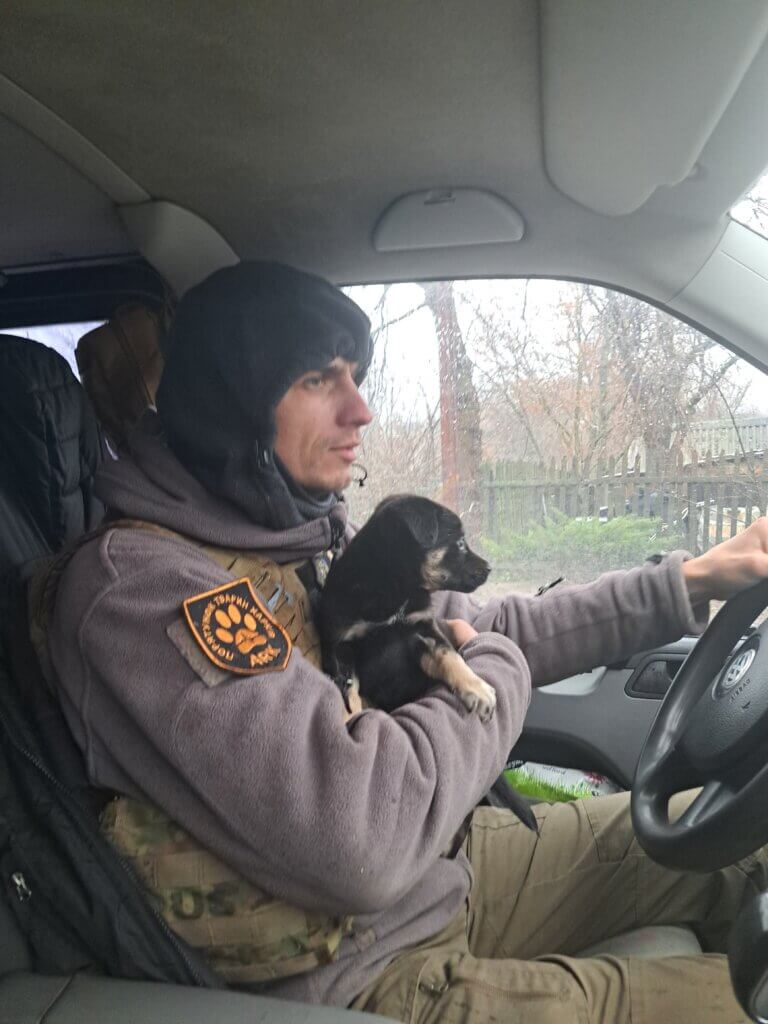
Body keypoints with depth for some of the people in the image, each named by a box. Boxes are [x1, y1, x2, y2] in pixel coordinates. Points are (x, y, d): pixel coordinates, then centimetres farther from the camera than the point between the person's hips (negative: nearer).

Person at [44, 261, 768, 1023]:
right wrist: (495, 674, -15)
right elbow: (357, 839, -34)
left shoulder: (311, 540, 2)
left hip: (446, 873, 8)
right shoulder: (136, 583, -25)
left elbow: (486, 629, 11)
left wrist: (689, 581, 8)